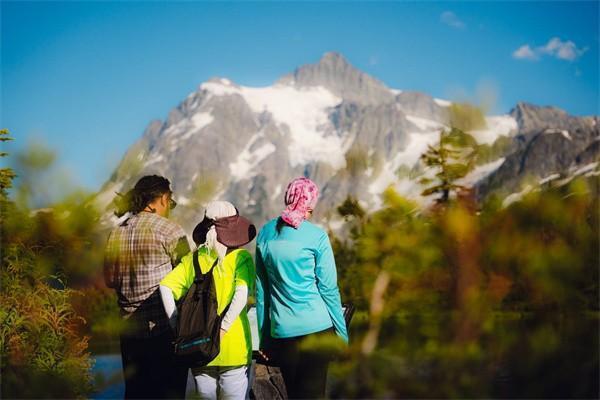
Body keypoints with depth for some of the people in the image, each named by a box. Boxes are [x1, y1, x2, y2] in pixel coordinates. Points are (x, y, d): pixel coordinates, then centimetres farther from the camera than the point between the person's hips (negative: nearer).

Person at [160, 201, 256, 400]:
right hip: (233, 348, -3)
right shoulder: (241, 257, -4)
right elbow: (241, 294, -17)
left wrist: (177, 326, -2)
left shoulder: (193, 258, 5)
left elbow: (165, 286, -4)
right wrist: (222, 329, -16)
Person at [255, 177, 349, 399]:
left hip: (281, 331, 4)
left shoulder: (265, 233, 5)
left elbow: (261, 289, 9)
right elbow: (328, 289, -5)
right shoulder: (316, 236, -7)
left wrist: (264, 337, 14)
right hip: (316, 327, -4)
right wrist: (342, 335, 3)